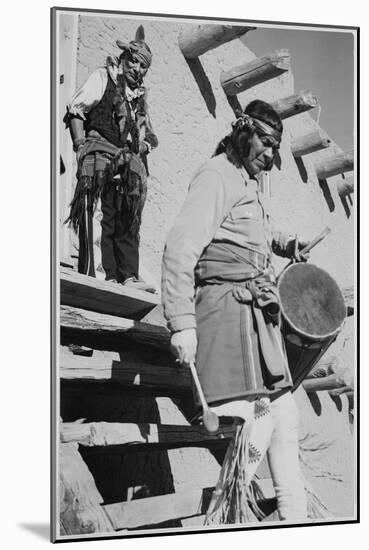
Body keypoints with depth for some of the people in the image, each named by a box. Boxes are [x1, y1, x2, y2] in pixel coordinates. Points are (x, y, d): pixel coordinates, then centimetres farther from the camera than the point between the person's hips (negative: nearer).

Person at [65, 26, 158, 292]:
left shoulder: (141, 95, 24)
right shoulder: (102, 78, 8)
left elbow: (148, 136, 30)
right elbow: (75, 111, -1)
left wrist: (144, 146, 9)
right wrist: (82, 146, -10)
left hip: (130, 167, 7)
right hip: (101, 162, -6)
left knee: (129, 223, 1)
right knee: (99, 219, -14)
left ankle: (128, 277, -1)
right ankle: (101, 277, -18)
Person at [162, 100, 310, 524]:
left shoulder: (249, 184, 22)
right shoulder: (217, 177, -8)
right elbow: (180, 249, -19)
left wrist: (286, 244, 21)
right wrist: (182, 322, -26)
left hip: (257, 313, 10)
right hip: (230, 307, -10)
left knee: (283, 414, 12)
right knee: (255, 421, -16)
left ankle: (294, 516, 23)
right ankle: (223, 516, -2)